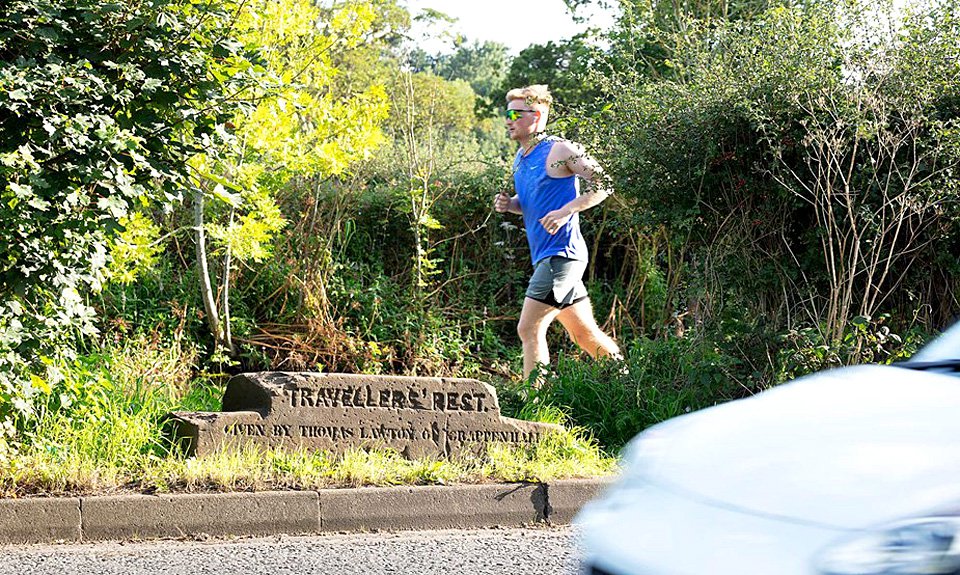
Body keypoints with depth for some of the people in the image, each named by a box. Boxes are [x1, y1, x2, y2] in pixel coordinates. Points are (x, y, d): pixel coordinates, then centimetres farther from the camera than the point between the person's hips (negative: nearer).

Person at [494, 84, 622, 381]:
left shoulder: (560, 151, -11)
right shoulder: (520, 157, 14)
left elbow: (603, 184, -11)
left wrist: (566, 211, -21)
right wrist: (509, 204, 5)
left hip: (561, 253, -9)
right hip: (545, 256, 9)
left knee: (529, 329, -12)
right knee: (584, 335, 15)